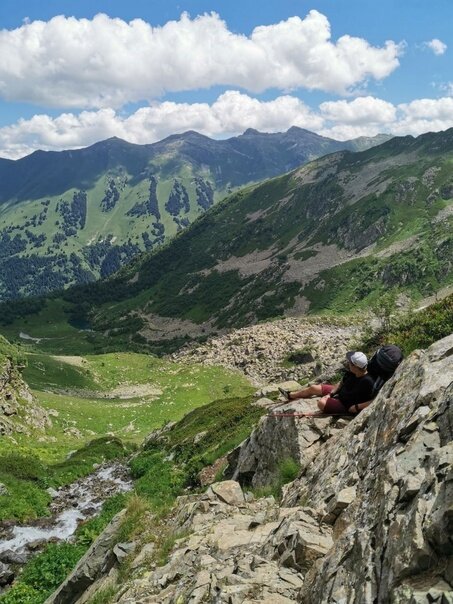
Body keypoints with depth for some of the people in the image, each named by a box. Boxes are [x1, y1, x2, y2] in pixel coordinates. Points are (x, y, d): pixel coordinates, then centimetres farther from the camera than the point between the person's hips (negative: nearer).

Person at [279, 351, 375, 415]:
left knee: (322, 403, -29)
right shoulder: (351, 373, -8)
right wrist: (330, 394, -3)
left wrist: (356, 408, -31)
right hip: (339, 393, 8)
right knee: (313, 388, 12)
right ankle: (290, 395, 35)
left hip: (346, 405, -8)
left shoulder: (367, 381, -33)